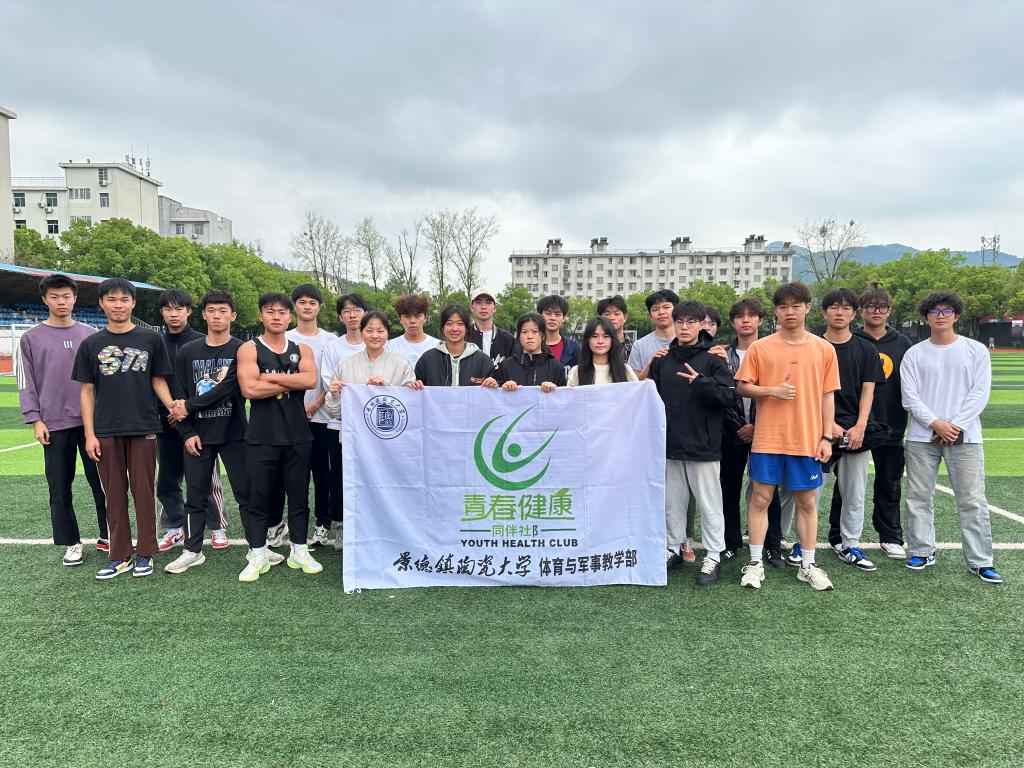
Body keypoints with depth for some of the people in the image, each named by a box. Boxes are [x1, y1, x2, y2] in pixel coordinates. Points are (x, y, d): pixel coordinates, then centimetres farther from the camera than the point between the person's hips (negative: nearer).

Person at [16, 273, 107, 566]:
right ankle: (71, 543, 18)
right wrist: (35, 419, -5)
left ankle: (108, 537, 16)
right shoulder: (31, 338, 4)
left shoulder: (91, 335, 8)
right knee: (60, 488, 5)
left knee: (102, 481, 4)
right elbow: (26, 382, 3)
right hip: (55, 424, -1)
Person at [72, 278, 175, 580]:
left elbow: (158, 381, 6)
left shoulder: (151, 339, 2)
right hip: (106, 431, 2)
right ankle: (121, 556, 20)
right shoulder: (91, 344, 5)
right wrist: (90, 434, -1)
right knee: (114, 493, 9)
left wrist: (173, 406, -12)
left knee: (144, 491, 4)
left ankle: (145, 553, 16)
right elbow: (87, 391, 6)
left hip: (143, 429, -1)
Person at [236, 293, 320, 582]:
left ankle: (299, 552, 20)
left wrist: (271, 376, -12)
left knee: (299, 496, 8)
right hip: (261, 437, -2)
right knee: (260, 497, 4)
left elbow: (311, 380, -9)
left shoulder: (302, 350, 10)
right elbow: (249, 388, -14)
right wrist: (292, 382, -8)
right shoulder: (249, 349, 1)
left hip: (297, 436, 3)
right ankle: (258, 556, 15)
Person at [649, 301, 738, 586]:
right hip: (670, 445, 4)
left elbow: (728, 395, -12)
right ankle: (674, 548, 28)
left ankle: (713, 556, 16)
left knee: (709, 503, 4)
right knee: (673, 501, 14)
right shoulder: (662, 361, 8)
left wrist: (700, 382, -25)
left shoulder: (713, 359, -4)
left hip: (703, 445, -4)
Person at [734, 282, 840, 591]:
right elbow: (743, 387, 2)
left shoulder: (824, 349, 4)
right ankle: (755, 563, 15)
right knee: (760, 499, 3)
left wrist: (827, 437, 1)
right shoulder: (760, 347, 0)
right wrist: (772, 390, -15)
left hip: (808, 439, 1)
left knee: (807, 502, 10)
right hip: (768, 438, -1)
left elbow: (828, 395, 6)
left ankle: (808, 565, 24)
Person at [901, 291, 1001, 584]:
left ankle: (980, 561, 9)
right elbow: (910, 397, -1)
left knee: (973, 501, 0)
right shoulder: (914, 354, 6)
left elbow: (979, 394, -1)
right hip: (922, 437, 1)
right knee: (918, 497, 6)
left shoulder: (976, 350, 6)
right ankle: (922, 551, 18)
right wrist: (936, 424, -12)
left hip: (964, 437, -1)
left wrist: (955, 426, -11)